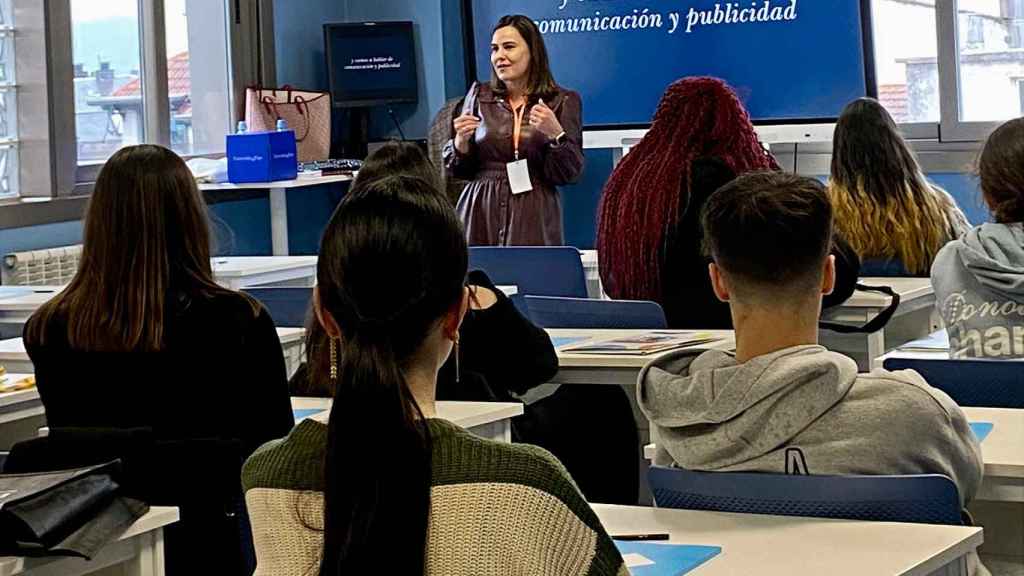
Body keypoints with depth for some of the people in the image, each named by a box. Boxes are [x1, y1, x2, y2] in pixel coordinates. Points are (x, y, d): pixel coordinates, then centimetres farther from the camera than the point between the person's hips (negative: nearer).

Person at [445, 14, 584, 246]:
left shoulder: (563, 102, 2)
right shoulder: (479, 96, 8)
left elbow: (570, 174, -1)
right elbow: (457, 171, 11)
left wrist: (556, 135, -16)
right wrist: (461, 140, -7)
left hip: (533, 218, -2)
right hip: (480, 212, 2)